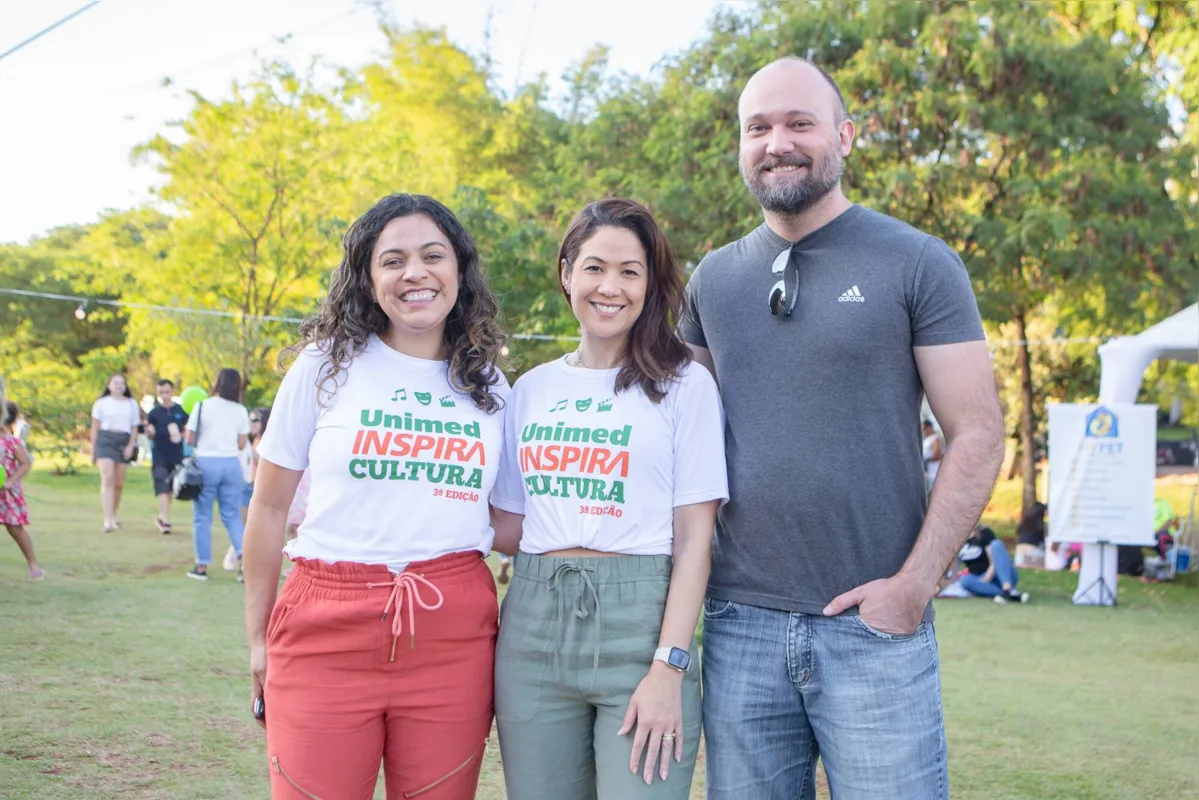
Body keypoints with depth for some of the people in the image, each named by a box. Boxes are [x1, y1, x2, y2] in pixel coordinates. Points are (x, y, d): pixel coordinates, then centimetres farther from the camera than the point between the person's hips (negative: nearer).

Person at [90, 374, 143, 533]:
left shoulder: (132, 404, 14)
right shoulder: (101, 403, 9)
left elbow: (134, 427, 13)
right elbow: (95, 428, 11)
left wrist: (131, 445, -2)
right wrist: (93, 451, 9)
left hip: (124, 442, 2)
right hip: (105, 440, -2)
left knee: (119, 483, 6)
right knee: (107, 479, -16)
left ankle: (114, 515, 27)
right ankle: (108, 520, -23)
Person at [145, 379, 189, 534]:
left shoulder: (181, 411, 4)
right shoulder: (154, 412, 1)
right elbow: (150, 435, 1)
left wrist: (180, 435, -12)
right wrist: (149, 432, -21)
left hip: (177, 455, 2)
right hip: (159, 456, -2)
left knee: (171, 488, 12)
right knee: (163, 488, -11)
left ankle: (162, 516, 29)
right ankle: (165, 521, -14)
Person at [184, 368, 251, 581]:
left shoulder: (201, 406, -5)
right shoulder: (240, 411, 2)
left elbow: (190, 440, -4)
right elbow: (242, 444, 3)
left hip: (206, 463, -2)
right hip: (232, 464, 2)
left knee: (202, 517, 7)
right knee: (233, 515, 9)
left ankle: (202, 566, 10)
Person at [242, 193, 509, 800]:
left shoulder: (490, 385, 11)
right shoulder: (326, 365, 4)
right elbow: (269, 506, 8)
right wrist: (258, 636, 7)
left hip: (454, 636, 2)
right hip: (327, 632, -2)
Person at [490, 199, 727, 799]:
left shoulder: (684, 384, 1)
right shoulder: (532, 389, 13)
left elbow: (694, 537, -4)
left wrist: (668, 668, -12)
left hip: (638, 622, -4)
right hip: (534, 627, 4)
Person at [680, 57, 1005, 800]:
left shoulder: (917, 264, -2)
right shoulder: (714, 280, 11)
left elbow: (977, 435, -5)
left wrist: (914, 584, -12)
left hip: (874, 626, -3)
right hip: (740, 623, 4)